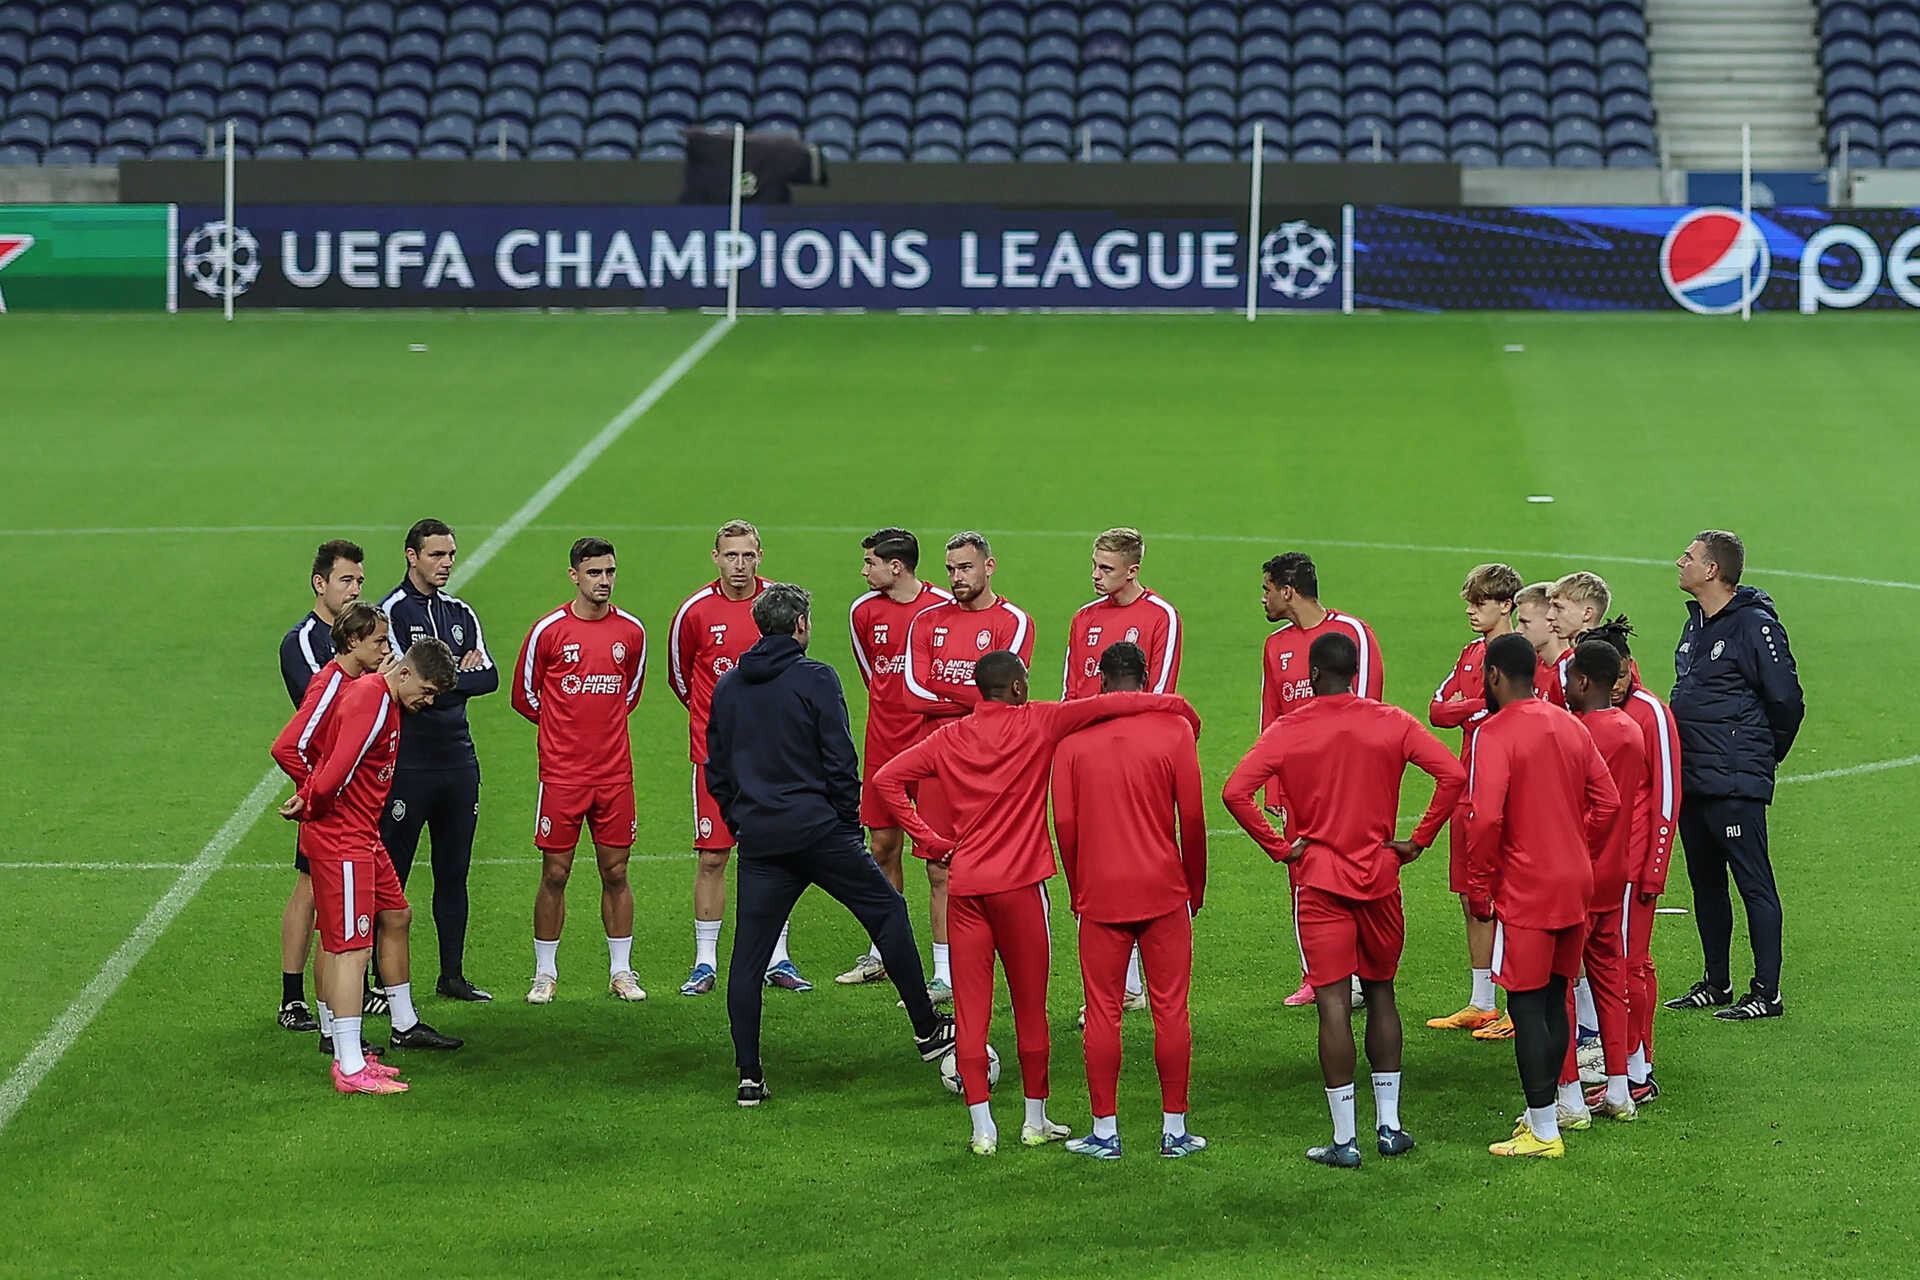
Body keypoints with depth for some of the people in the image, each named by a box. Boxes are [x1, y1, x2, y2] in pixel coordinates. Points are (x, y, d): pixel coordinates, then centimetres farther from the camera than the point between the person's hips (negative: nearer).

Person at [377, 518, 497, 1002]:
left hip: (458, 758, 6)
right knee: (391, 875, -3)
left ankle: (452, 975, 18)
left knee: (454, 872, 11)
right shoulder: (393, 609, -5)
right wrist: (458, 673, -2)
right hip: (408, 762, -6)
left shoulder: (461, 613, 14)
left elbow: (489, 677, 4)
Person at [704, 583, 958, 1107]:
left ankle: (749, 1077, 3)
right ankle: (927, 1030, 14)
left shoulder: (727, 688, 10)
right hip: (817, 830, -4)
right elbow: (840, 761, -8)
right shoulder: (815, 680, -6)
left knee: (748, 956, 5)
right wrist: (849, 824, 2)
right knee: (887, 911, 11)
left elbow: (717, 769, 13)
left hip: (758, 841, 5)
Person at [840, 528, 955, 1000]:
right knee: (883, 847, 13)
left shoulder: (945, 608, -10)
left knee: (939, 862, -6)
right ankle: (882, 956, 28)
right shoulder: (864, 612, 6)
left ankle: (946, 976, -6)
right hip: (883, 744, 5)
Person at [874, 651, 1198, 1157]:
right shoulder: (1036, 725, -4)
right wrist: (1176, 707, -1)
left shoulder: (949, 738, 6)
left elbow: (887, 778, -1)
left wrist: (929, 840, 1)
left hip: (964, 885, 3)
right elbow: (1105, 705, -10)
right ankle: (1035, 1120, 19)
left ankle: (982, 1129, 2)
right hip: (1020, 886, -3)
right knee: (1030, 1006, 10)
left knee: (970, 1010, 4)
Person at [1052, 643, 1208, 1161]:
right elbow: (1193, 817, -3)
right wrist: (1196, 885, 10)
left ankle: (1105, 1131, 7)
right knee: (1171, 1008, 6)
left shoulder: (1072, 737, -1)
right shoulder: (1173, 730, -3)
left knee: (1103, 1011, 5)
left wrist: (1078, 889, 11)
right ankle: (1174, 1129, 8)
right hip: (1164, 891, 0)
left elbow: (1064, 822, -1)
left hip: (1099, 892, 1)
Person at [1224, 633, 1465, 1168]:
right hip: (1380, 877, 3)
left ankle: (1344, 1139, -4)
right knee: (1381, 992, 16)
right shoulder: (1392, 723, 0)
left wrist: (1278, 847, -7)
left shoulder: (1287, 731, -5)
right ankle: (1389, 1124, 18)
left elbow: (1236, 792, -17)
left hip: (1318, 881, -2)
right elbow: (1453, 774, -8)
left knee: (1333, 1003, -4)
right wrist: (1417, 841, -1)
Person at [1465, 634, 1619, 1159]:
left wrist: (1479, 889, -11)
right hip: (1575, 886, 7)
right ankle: (1543, 1112, 21)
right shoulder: (1571, 727, 10)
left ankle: (1543, 1131, -4)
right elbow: (1608, 802, 11)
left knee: (1526, 1004, -3)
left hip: (1524, 892, -7)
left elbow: (1485, 817, -20)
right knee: (1555, 1000, 15)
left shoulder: (1494, 733, -12)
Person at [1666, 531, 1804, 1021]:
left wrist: (1764, 755, 1)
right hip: (1690, 779, 9)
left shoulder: (1754, 625, -13)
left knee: (1754, 883, -5)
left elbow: (1787, 701, -11)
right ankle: (1716, 984, 24)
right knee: (1705, 884, 14)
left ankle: (1767, 993, -2)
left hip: (1735, 783, -9)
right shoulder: (1696, 623, 14)